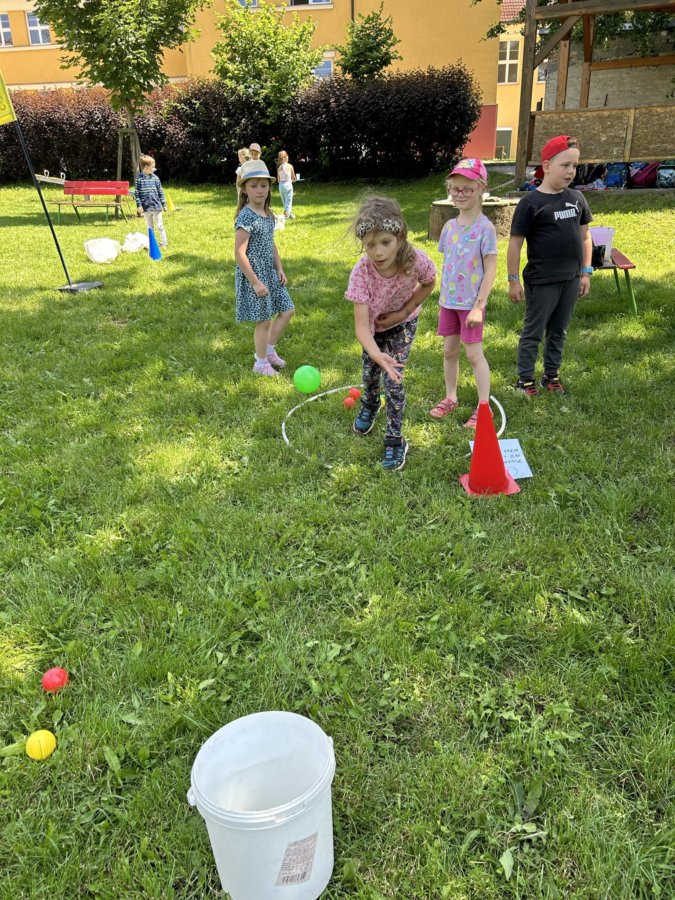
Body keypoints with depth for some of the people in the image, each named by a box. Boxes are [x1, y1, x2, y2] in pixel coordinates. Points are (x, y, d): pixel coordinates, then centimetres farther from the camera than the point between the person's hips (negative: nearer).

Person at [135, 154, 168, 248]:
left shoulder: (155, 178, 0)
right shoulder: (139, 178, -4)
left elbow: (160, 192, 5)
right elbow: (137, 193, -3)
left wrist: (164, 204, 5)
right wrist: (138, 205, -7)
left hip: (156, 206, 0)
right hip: (146, 207, 0)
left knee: (159, 226, 3)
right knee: (149, 227, 12)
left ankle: (164, 243, 10)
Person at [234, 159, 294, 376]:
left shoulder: (268, 214, 7)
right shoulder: (246, 217, -19)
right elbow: (239, 253, -20)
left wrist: (280, 269, 10)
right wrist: (255, 282, -20)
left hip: (270, 273, 8)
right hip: (253, 275, -8)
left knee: (287, 310, 13)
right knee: (264, 320, 1)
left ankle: (269, 349, 29)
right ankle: (261, 362, 19)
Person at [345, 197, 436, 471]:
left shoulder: (416, 260, -36)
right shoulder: (361, 273, -39)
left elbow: (428, 284, -10)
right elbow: (361, 326, -42)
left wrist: (403, 311, -20)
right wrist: (378, 355, -60)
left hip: (402, 323, -1)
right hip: (374, 325, 1)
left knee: (393, 378, -10)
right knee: (370, 372, 17)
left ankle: (395, 440, 8)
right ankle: (369, 405, 54)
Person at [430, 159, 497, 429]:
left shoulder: (485, 228, -13)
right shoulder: (450, 226, 4)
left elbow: (490, 269, -14)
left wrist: (479, 305, -17)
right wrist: (443, 295, 11)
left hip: (471, 303, -6)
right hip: (448, 301, 6)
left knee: (474, 354, 1)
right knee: (449, 350, 13)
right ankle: (450, 398, 29)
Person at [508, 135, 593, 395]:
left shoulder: (576, 198, 6)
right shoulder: (531, 203, -12)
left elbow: (585, 236, 14)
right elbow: (515, 243, -11)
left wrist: (586, 272, 11)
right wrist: (514, 280, -12)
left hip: (571, 280, 6)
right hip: (541, 282, -6)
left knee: (558, 332, 16)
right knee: (533, 333, 5)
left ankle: (551, 375, 29)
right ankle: (525, 379, 16)